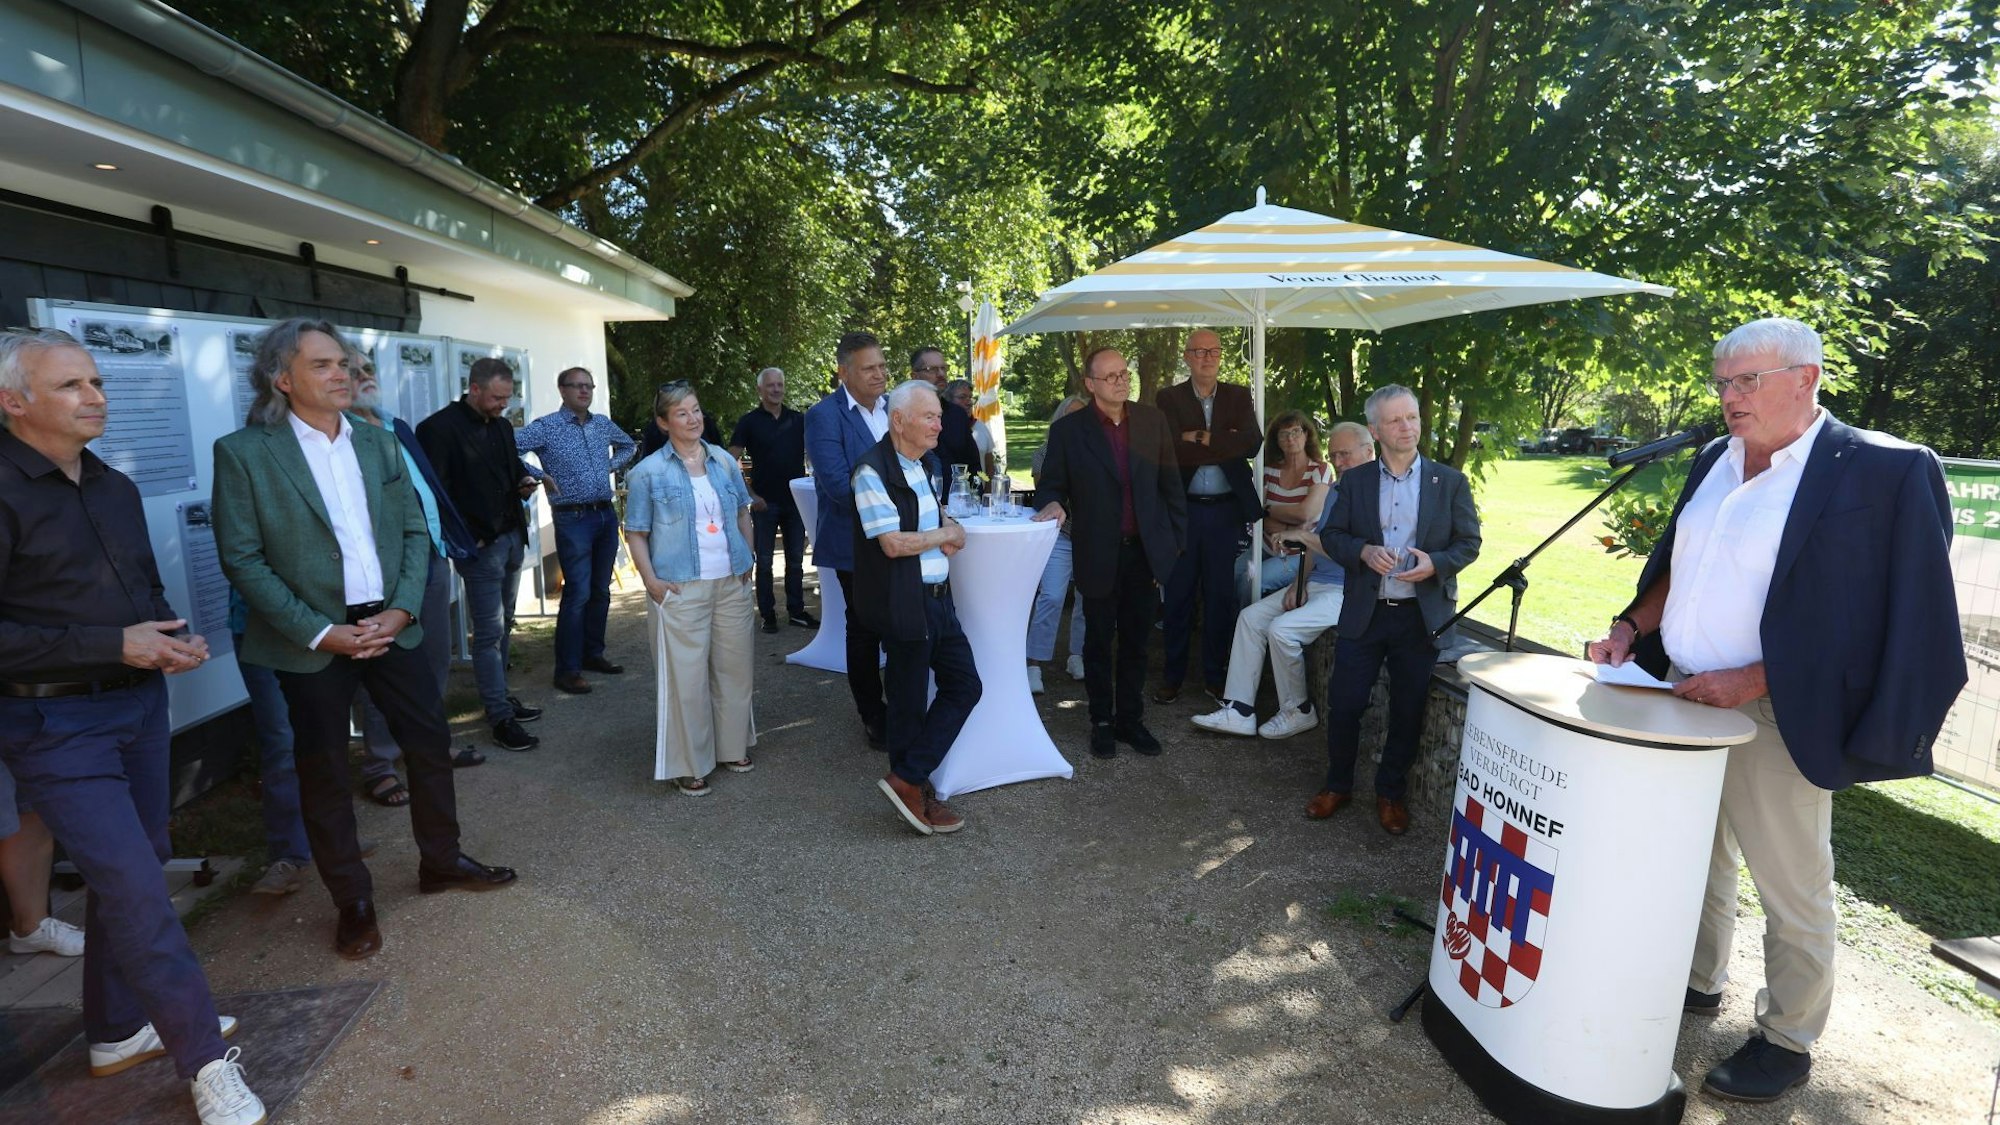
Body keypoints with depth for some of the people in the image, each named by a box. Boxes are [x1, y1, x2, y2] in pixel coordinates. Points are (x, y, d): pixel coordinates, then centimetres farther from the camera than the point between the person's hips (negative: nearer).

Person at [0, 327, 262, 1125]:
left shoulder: (114, 487, 10)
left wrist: (170, 636, -1)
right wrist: (113, 645, -21)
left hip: (139, 703, 8)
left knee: (130, 873, 16)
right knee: (135, 889, -7)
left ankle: (118, 1031, 33)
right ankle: (206, 1060, 3)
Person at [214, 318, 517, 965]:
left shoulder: (379, 444, 7)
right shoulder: (243, 453, -7)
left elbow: (415, 531, 6)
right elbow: (242, 560, -9)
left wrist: (401, 609, -7)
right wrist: (320, 633, -14)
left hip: (388, 624, 4)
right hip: (311, 639, -4)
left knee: (431, 743, 10)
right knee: (323, 772, 8)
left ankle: (441, 862, 31)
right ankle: (352, 901, 24)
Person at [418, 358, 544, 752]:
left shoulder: (502, 425, 12)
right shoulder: (440, 427, -12)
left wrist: (524, 481, 3)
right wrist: (465, 538, -15)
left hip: (512, 538, 8)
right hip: (479, 545, -7)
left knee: (502, 626, 15)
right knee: (490, 632, -4)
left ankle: (499, 695, 27)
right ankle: (501, 719, 1)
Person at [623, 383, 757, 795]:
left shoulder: (724, 460, 8)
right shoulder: (649, 473, -3)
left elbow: (743, 513, 17)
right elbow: (636, 533, -2)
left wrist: (748, 559, 9)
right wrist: (651, 581, -11)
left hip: (732, 583, 4)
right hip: (681, 589, -4)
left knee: (734, 667, 12)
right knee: (686, 676, 0)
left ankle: (733, 746, 29)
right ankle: (689, 764, 13)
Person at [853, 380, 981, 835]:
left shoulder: (928, 464, 12)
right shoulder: (873, 471, -15)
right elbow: (893, 544, -20)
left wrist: (950, 526, 4)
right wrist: (945, 535, -5)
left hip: (937, 597, 9)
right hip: (904, 605, -9)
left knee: (964, 685, 10)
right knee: (910, 702, 3)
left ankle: (909, 782, 19)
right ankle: (910, 784, 20)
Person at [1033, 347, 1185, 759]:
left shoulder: (1153, 421, 2)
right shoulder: (1067, 430, -5)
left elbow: (1170, 484, 6)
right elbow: (1051, 485, 2)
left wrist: (1176, 537, 5)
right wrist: (1053, 504, -20)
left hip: (1145, 551, 2)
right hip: (1099, 555, -2)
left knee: (1135, 643, 13)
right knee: (1099, 643, 11)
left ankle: (1130, 719, 28)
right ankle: (1102, 722, 27)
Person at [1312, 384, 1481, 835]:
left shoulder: (1450, 481, 3)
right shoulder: (1355, 481, 5)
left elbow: (1469, 542, 3)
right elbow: (1331, 535, 5)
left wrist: (1435, 564, -16)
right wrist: (1363, 551, -15)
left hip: (1422, 615, 0)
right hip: (1364, 613, 1)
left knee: (1408, 710, 7)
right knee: (1344, 703, 2)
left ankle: (1390, 791, 26)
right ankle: (1338, 784, 23)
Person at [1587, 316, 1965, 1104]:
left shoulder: (1884, 471, -12)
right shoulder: (1715, 461, 8)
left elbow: (1876, 619, -15)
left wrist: (1753, 682, -21)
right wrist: (1632, 627, 2)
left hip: (1771, 715, -6)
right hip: (1682, 698, 6)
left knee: (1791, 885, 8)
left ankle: (1788, 1041, 25)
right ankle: (1696, 983, 37)